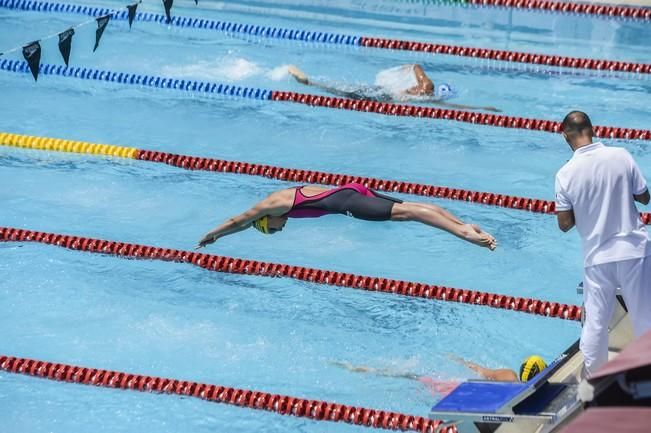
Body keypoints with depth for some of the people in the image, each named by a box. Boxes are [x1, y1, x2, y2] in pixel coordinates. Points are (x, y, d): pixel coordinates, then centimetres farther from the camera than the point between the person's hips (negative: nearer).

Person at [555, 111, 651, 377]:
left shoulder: (566, 174, -10)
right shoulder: (621, 156, -9)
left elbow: (565, 224, -5)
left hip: (597, 256, 0)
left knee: (595, 322, 11)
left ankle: (592, 375, 20)